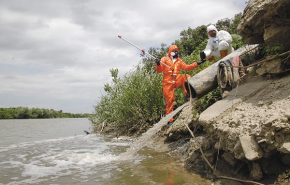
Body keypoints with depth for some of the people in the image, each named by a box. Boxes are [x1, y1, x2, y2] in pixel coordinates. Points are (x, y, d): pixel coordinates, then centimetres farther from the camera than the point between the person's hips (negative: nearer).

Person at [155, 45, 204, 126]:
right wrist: (158, 64, -26)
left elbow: (186, 67, 15)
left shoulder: (179, 60, 17)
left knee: (186, 77, -24)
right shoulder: (164, 59, 3)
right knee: (169, 100, -5)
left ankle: (188, 95, -21)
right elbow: (159, 70, -5)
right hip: (168, 82, -3)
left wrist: (197, 64, 8)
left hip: (177, 80, 4)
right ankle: (169, 119, 4)